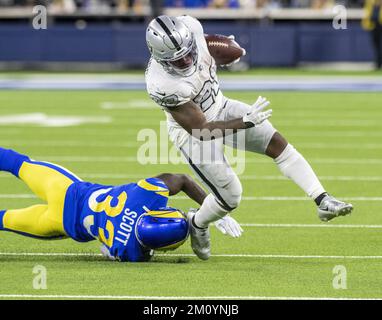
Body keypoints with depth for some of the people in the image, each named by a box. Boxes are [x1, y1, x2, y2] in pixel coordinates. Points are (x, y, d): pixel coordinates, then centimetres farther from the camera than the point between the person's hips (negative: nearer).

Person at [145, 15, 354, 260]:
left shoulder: (191, 28, -24)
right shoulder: (163, 85, -39)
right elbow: (201, 131, -33)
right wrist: (245, 122, -38)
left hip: (220, 108, 6)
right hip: (194, 131, -6)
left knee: (277, 143, -7)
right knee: (230, 197, 0)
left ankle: (323, 202, -5)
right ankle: (198, 226, 32)